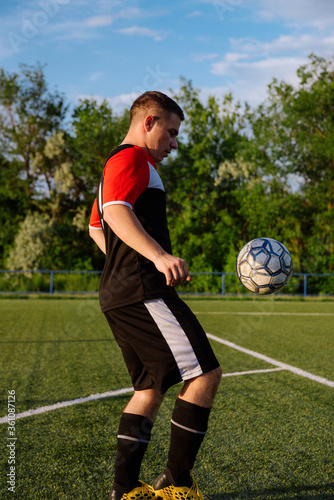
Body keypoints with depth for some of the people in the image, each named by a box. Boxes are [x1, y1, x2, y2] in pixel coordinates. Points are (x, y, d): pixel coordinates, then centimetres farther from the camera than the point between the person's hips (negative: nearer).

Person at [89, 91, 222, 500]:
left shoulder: (114, 165, 27)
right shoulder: (133, 159, -7)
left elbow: (96, 228, 37)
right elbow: (117, 212, -26)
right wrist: (159, 256, -38)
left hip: (117, 294, 11)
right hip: (143, 292, -11)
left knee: (152, 385, 12)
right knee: (206, 374, -10)